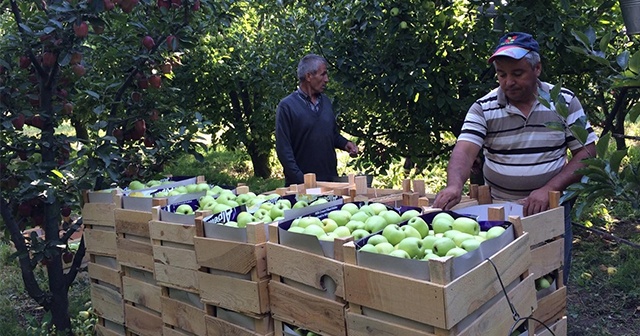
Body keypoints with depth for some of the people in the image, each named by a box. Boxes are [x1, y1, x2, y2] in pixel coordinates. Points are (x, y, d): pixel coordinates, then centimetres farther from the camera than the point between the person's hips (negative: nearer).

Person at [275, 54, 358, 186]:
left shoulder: (325, 101, 11)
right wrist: (300, 179, -18)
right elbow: (283, 148, -11)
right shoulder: (287, 106, -8)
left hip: (330, 179, 6)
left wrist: (345, 144, 1)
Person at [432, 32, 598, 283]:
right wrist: (454, 186, -39)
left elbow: (586, 153, -4)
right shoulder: (483, 108, -5)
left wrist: (548, 190, -18)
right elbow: (465, 150, -18)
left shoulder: (564, 102, -3)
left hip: (551, 209, 0)